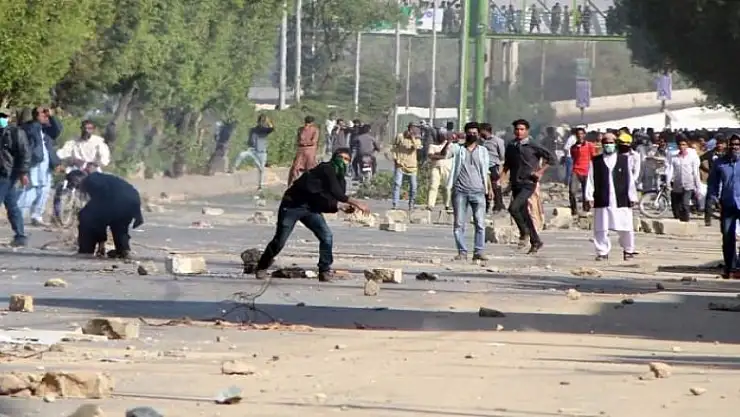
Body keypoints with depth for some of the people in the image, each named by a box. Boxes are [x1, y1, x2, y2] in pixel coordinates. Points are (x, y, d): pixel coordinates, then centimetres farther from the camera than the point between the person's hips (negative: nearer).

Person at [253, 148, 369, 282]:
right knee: (280, 241, -2)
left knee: (326, 236, -12)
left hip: (311, 208, 7)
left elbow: (327, 203, 4)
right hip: (293, 204, -7)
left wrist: (341, 206, -16)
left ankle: (324, 271, -3)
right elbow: (335, 193, -32)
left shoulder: (340, 180, 6)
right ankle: (262, 268, 18)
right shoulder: (327, 169, -19)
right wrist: (356, 203, -34)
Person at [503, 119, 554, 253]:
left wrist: (540, 172, -7)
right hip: (515, 184, 6)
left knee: (513, 208, -22)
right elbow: (508, 163, 23)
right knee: (523, 213, 9)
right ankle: (535, 241, 21)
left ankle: (524, 232, -1)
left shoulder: (533, 147, -6)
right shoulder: (511, 146, 9)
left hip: (528, 183, -6)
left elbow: (551, 158, -2)